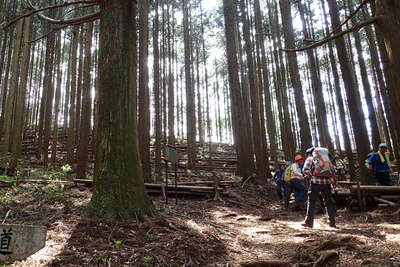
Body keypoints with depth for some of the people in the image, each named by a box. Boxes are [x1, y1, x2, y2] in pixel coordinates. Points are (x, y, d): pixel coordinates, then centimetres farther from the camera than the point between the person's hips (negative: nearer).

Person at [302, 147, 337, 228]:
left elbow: (305, 170, -8)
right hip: (327, 182, 4)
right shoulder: (327, 159, 22)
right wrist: (332, 179, 22)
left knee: (311, 201, 3)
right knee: (329, 202, 14)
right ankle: (332, 222, 18)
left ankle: (309, 222, 2)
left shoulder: (310, 158, 9)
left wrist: (309, 176, 8)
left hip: (315, 182, -4)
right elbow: (334, 171, 15)